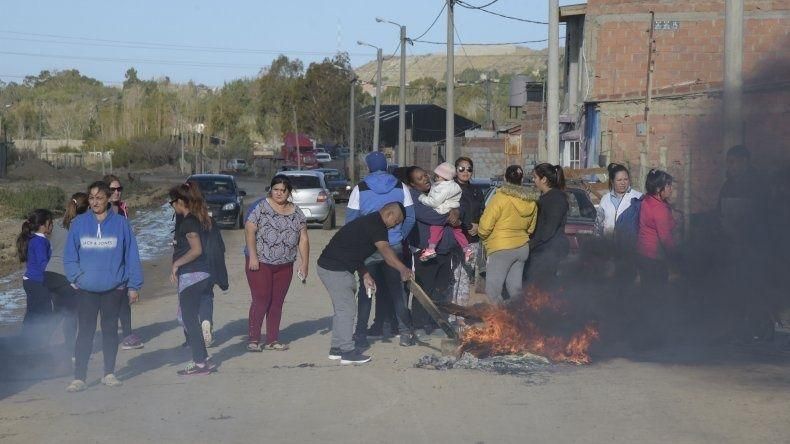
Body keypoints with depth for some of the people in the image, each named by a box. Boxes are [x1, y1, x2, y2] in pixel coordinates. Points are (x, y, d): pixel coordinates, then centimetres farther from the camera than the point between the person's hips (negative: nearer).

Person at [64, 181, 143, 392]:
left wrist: (134, 286, -2)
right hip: (87, 290, 0)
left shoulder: (120, 223, -2)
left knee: (110, 329, 10)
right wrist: (76, 278, -10)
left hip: (114, 288, 0)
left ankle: (109, 373, 21)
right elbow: (69, 256, 4)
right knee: (85, 332, -1)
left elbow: (131, 256, 0)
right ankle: (79, 378, -1)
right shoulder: (79, 223, 0)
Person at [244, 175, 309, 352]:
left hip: (284, 266, 5)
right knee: (261, 300, -8)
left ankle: (273, 340, 14)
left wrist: (304, 263, 3)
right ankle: (253, 340, -2)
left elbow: (303, 239, 9)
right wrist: (253, 256, -18)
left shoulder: (296, 213, 8)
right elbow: (249, 230, -11)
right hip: (260, 264, -5)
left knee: (277, 302, 7)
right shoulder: (261, 208, -5)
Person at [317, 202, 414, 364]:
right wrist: (402, 269, -46)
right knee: (347, 308, -5)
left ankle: (337, 348, 24)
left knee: (342, 308, 18)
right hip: (335, 270, -11)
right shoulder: (376, 225, -15)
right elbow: (385, 250, -33)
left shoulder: (368, 222, 17)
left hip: (329, 266, 11)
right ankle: (348, 352, -1)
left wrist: (365, 275, 12)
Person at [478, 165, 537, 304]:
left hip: (501, 249, -7)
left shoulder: (500, 198, -14)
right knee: (515, 289, 13)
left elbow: (485, 226, -15)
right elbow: (530, 229, 16)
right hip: (522, 247, 7)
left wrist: (482, 235, 5)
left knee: (492, 291, -6)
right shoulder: (530, 203, 6)